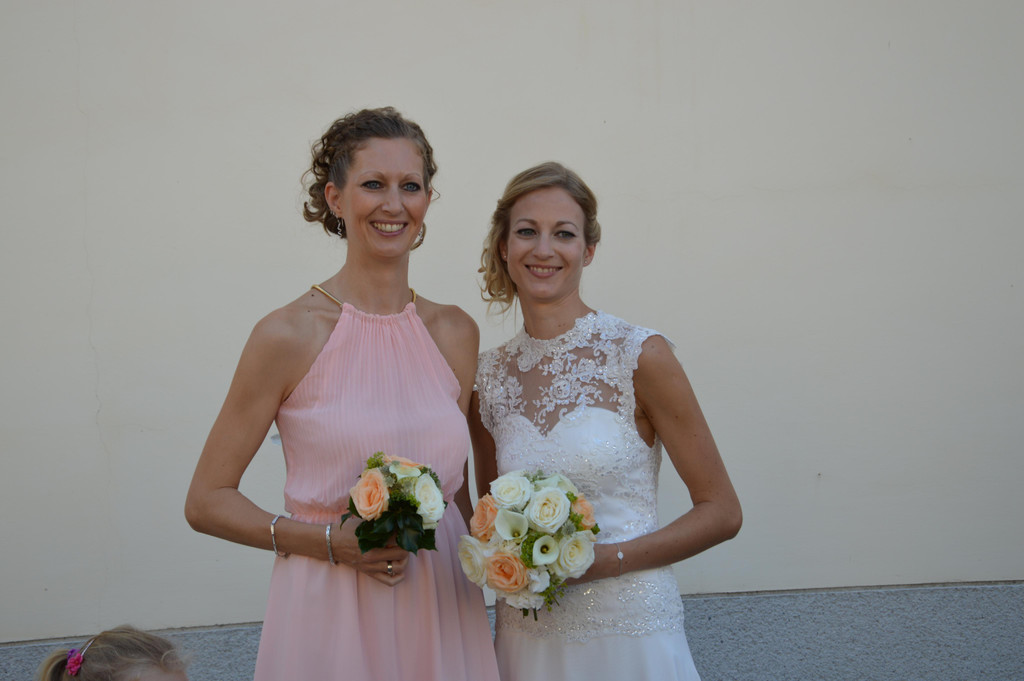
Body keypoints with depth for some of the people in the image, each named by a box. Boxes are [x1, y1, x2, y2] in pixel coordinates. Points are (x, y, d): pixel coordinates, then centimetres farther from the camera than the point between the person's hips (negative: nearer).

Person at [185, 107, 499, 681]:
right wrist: (331, 541, -15)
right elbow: (207, 502, -5)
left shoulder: (455, 333, 5)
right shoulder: (290, 335, -9)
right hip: (333, 613, -4)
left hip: (442, 610, 4)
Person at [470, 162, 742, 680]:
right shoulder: (489, 377, 1)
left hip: (629, 635, -3)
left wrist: (606, 559, -18)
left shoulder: (640, 357, -10)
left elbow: (720, 511, -8)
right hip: (525, 634, 4)